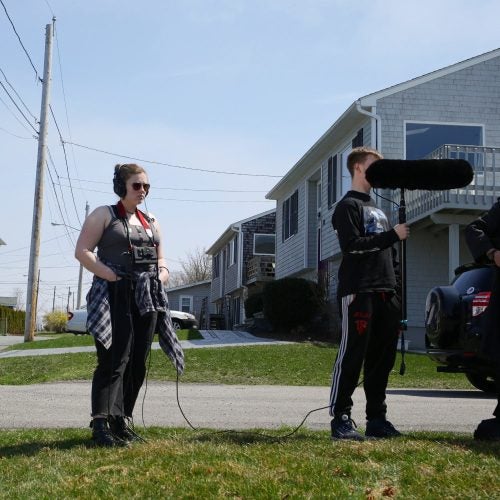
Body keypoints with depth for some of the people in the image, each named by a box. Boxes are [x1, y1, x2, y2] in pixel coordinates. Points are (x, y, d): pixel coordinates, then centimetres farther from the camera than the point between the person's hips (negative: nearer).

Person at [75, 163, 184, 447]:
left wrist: (161, 277, 2)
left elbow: (161, 259, 25)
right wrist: (112, 276, -16)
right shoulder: (104, 215, 3)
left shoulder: (152, 222, 21)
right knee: (114, 361, -15)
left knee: (137, 363, 5)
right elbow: (82, 251, -5)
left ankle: (122, 423, 13)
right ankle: (102, 424, -16)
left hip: (147, 298, 6)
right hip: (115, 296, -6)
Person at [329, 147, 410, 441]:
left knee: (383, 357, 7)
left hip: (385, 293, 8)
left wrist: (395, 292, 18)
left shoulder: (378, 209, 26)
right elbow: (352, 245, -15)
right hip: (358, 292, -8)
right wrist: (392, 235, -16)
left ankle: (377, 418, 14)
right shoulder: (348, 205, 0)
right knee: (352, 355, -9)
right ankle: (341, 419, -6)